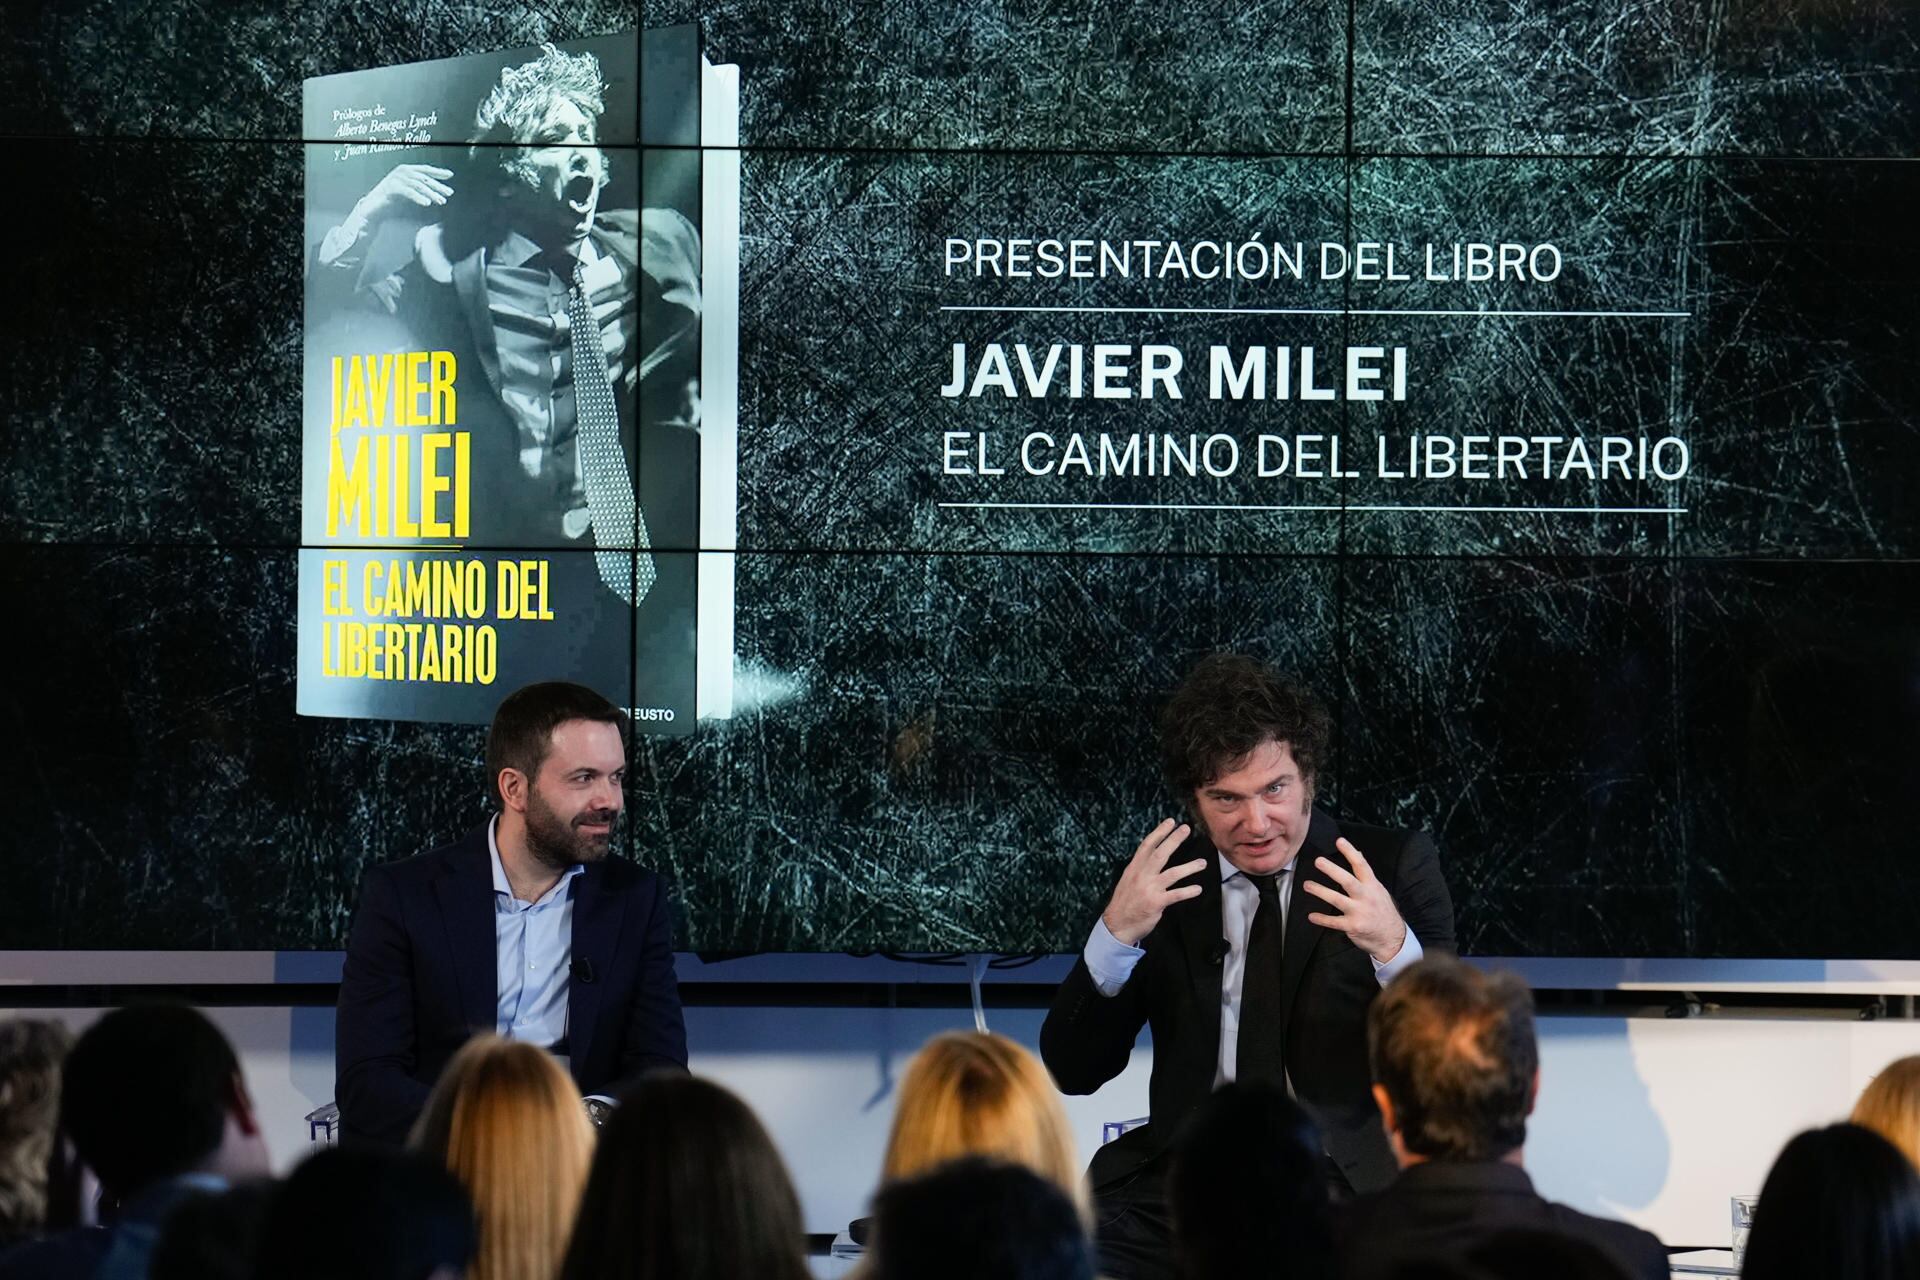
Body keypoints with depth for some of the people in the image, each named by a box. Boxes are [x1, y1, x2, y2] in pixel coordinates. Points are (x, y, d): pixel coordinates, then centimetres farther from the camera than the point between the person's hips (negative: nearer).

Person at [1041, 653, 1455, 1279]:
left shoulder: (1395, 865, 4)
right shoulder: (1163, 879, 10)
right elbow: (1072, 1072, 5)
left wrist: (1394, 948, -21)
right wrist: (1116, 934, -12)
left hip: (1343, 1175, -2)